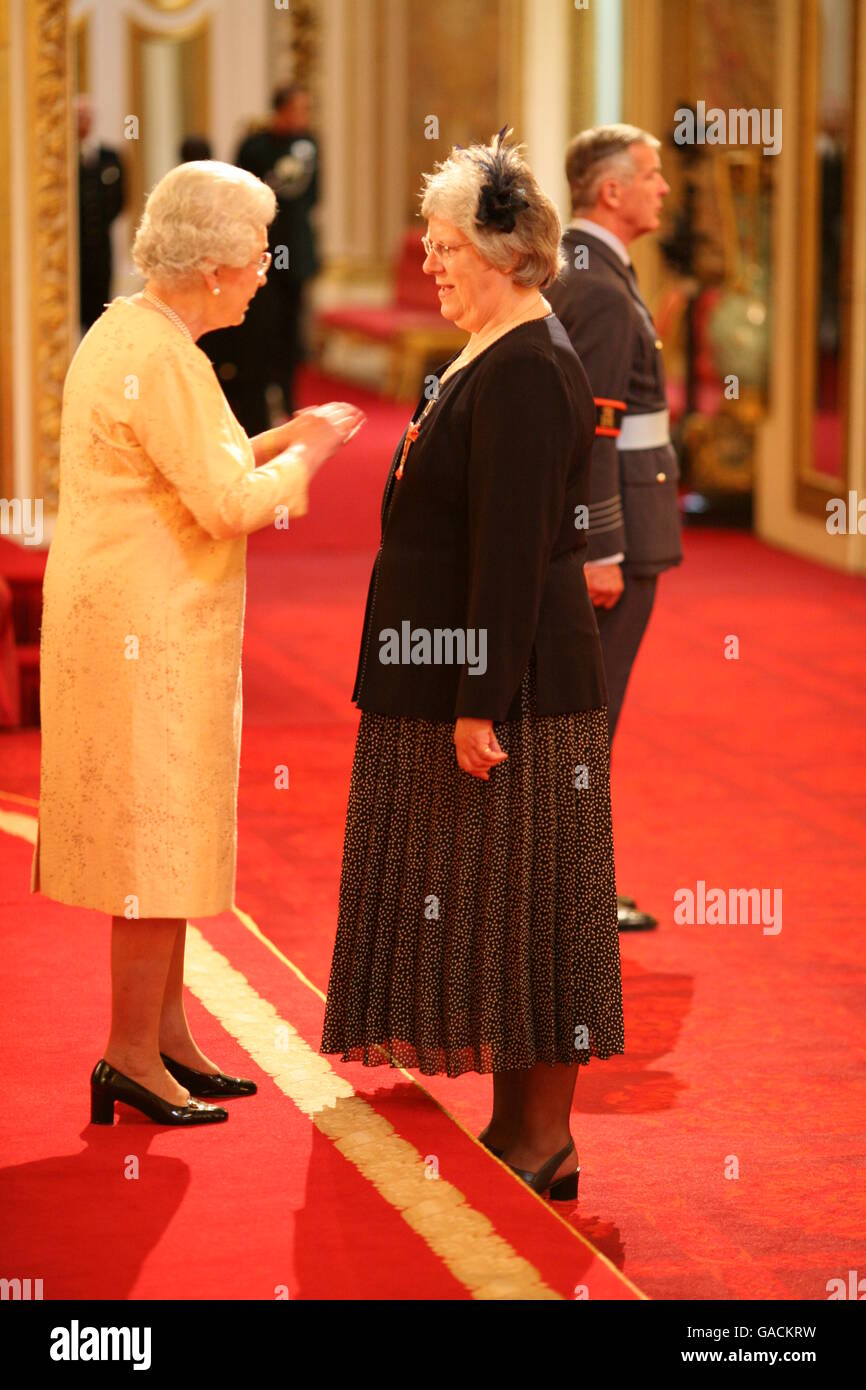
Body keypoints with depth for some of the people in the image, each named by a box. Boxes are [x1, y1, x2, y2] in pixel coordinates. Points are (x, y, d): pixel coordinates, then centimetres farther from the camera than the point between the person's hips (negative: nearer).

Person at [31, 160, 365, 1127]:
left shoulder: (127, 332, 12)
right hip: (148, 630, -10)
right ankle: (132, 1055, 4)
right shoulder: (158, 356, -20)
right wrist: (304, 456, -6)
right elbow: (227, 504, -21)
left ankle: (165, 1036, 23)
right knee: (156, 835, -3)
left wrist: (278, 444, 14)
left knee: (166, 835, 15)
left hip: (150, 624, 10)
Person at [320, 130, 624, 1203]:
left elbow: (514, 553, -23)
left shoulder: (522, 372, -19)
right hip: (478, 678, 10)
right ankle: (516, 1132, 20)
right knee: (495, 912, 13)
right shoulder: (493, 357, 14)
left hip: (512, 688, -10)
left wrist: (481, 701, -24)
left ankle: (544, 1148, 6)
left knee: (517, 909, -2)